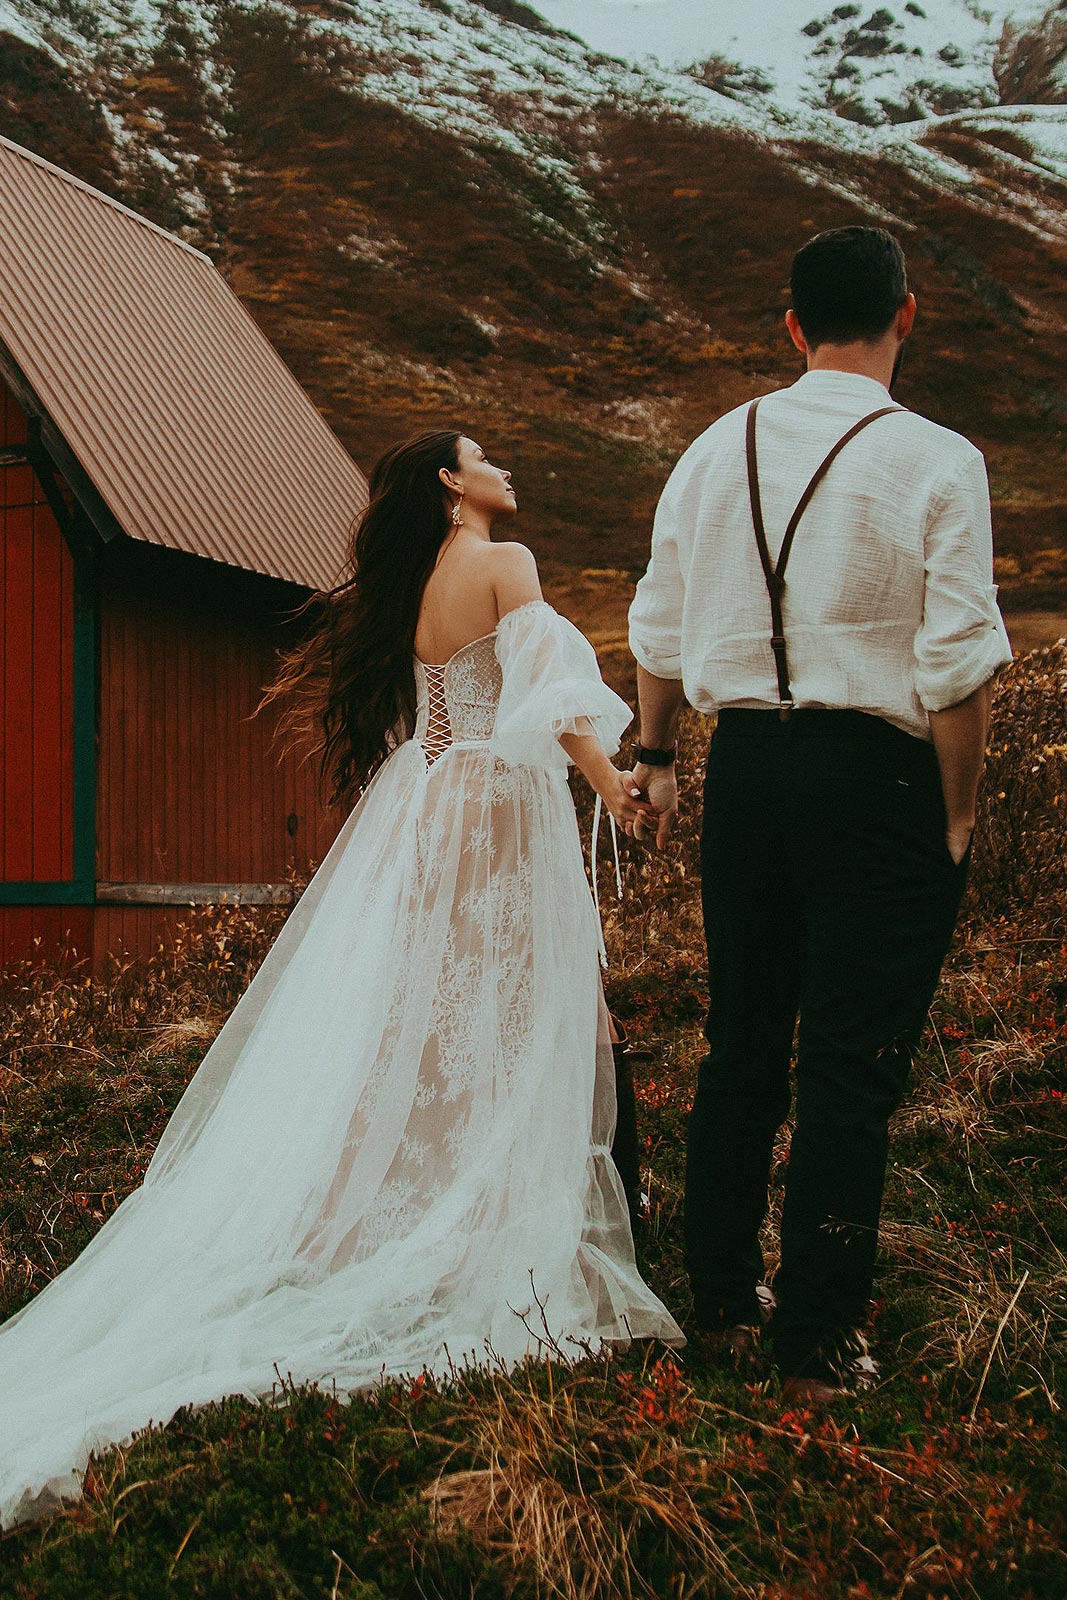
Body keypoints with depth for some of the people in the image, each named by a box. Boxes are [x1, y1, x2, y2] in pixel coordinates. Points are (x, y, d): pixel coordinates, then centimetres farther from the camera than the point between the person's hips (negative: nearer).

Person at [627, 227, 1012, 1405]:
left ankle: (722, 1299, 29)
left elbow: (659, 634, 13)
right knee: (850, 1067, 3)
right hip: (876, 776, -5)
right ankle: (817, 1345, 10)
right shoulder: (935, 463, -9)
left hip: (745, 766, 5)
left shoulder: (715, 451, 6)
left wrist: (654, 754, 25)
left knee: (740, 1044, 17)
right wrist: (957, 814, -3)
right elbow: (959, 667, -13)